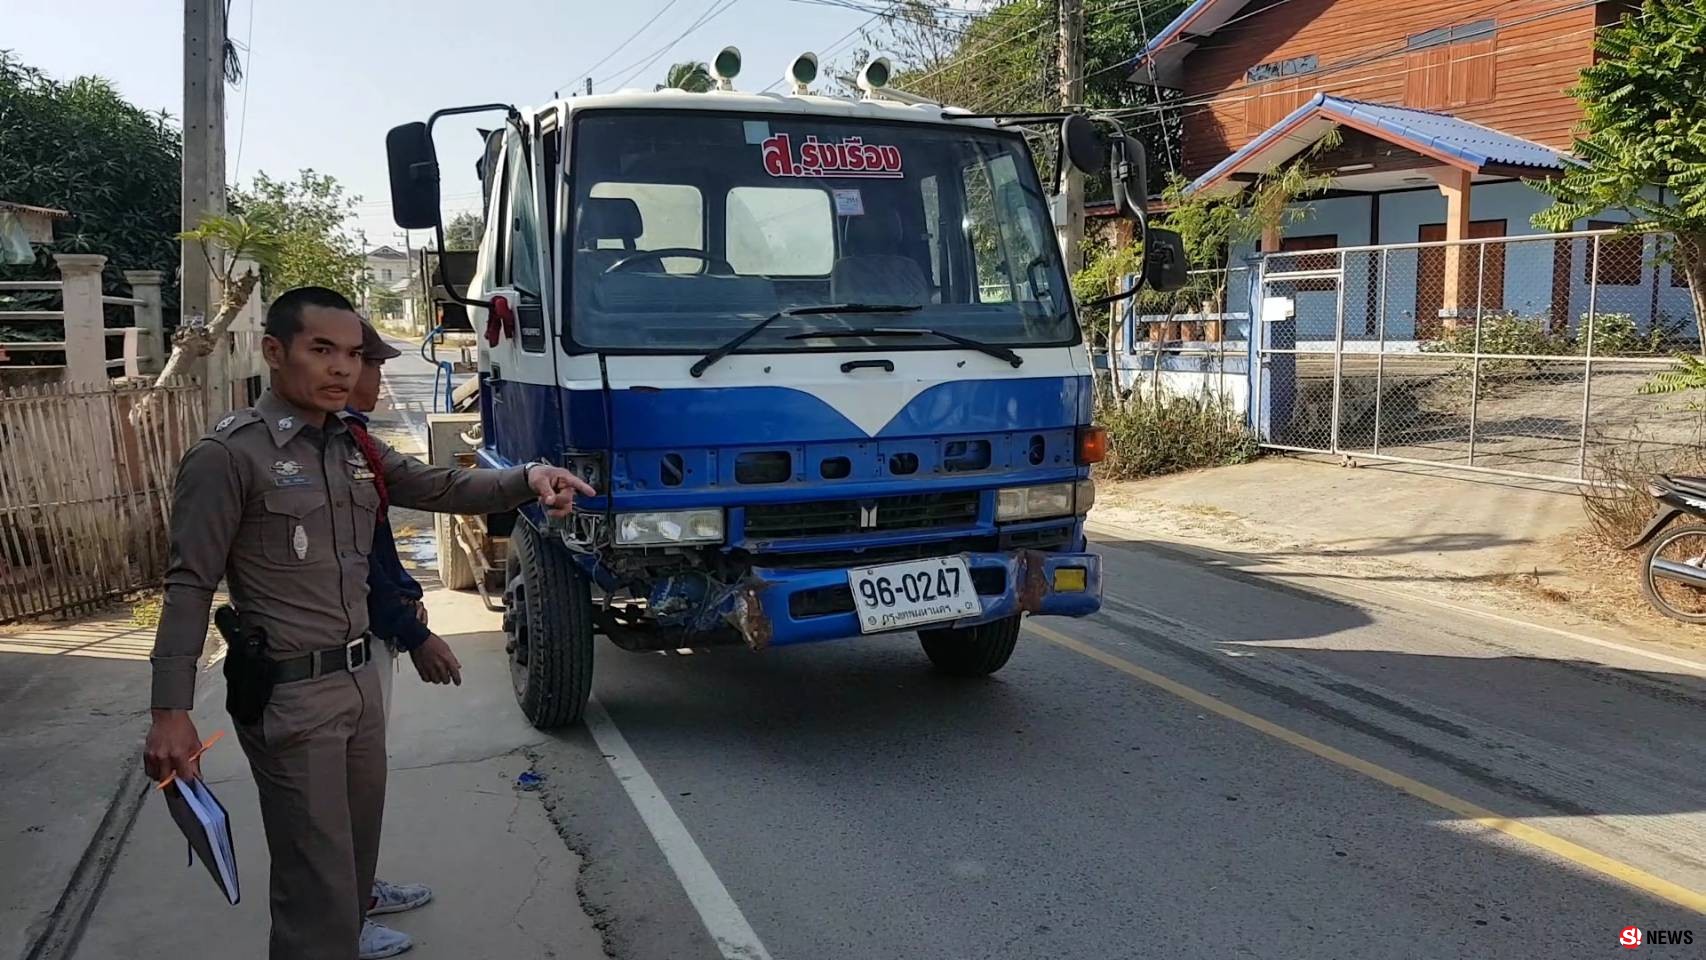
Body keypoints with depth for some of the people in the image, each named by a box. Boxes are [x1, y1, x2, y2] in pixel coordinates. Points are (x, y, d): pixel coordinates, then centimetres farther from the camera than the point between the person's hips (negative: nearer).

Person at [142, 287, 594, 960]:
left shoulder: (353, 447, 9)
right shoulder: (229, 455, -13)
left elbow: (443, 488, 8)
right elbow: (190, 587, -13)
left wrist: (527, 478, -11)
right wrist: (170, 711, -17)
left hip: (360, 678, 8)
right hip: (288, 694, -8)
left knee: (356, 858, 20)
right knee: (318, 883, -3)